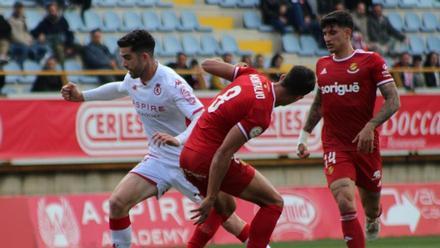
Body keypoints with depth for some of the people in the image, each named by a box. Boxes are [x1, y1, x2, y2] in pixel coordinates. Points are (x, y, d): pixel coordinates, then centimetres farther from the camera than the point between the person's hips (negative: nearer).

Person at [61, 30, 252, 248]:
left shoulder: (171, 83, -24)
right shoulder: (132, 79, -1)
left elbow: (202, 117, -33)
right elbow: (119, 89, 26)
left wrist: (178, 140, -50)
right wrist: (82, 96, 25)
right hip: (157, 160, 6)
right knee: (117, 203, -10)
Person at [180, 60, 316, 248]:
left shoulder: (255, 77, 1)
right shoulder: (261, 113, -21)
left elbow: (207, 64, 16)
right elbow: (224, 153, -24)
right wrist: (210, 198, -21)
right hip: (209, 160, -9)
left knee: (225, 207, 29)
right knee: (273, 203, 1)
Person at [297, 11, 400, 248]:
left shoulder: (370, 60, -4)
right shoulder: (322, 65, 9)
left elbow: (393, 100, -8)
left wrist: (370, 126, -20)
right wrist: (304, 134, 21)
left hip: (365, 145, -2)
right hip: (334, 146, 2)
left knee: (371, 206, 14)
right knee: (345, 204, -21)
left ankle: (373, 219, 50)